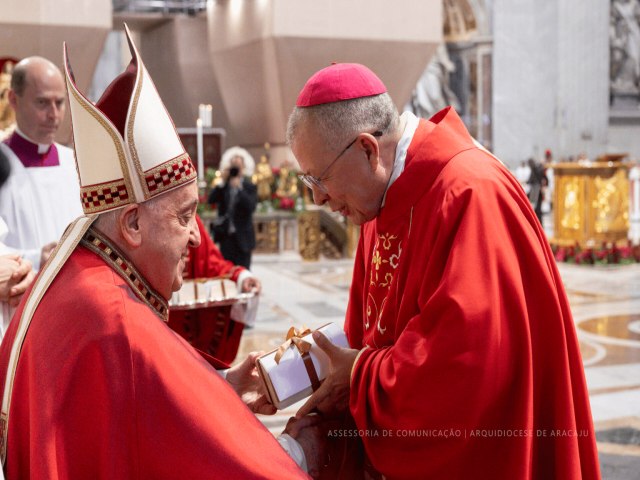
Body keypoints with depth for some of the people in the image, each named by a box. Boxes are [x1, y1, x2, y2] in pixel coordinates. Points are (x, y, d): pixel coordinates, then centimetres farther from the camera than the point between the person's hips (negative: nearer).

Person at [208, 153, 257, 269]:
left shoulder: (249, 186, -3)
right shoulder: (223, 185, 7)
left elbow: (251, 207, -17)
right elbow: (211, 200, -6)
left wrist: (239, 188, -22)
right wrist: (223, 182, -13)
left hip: (242, 236, -4)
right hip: (226, 235, 4)